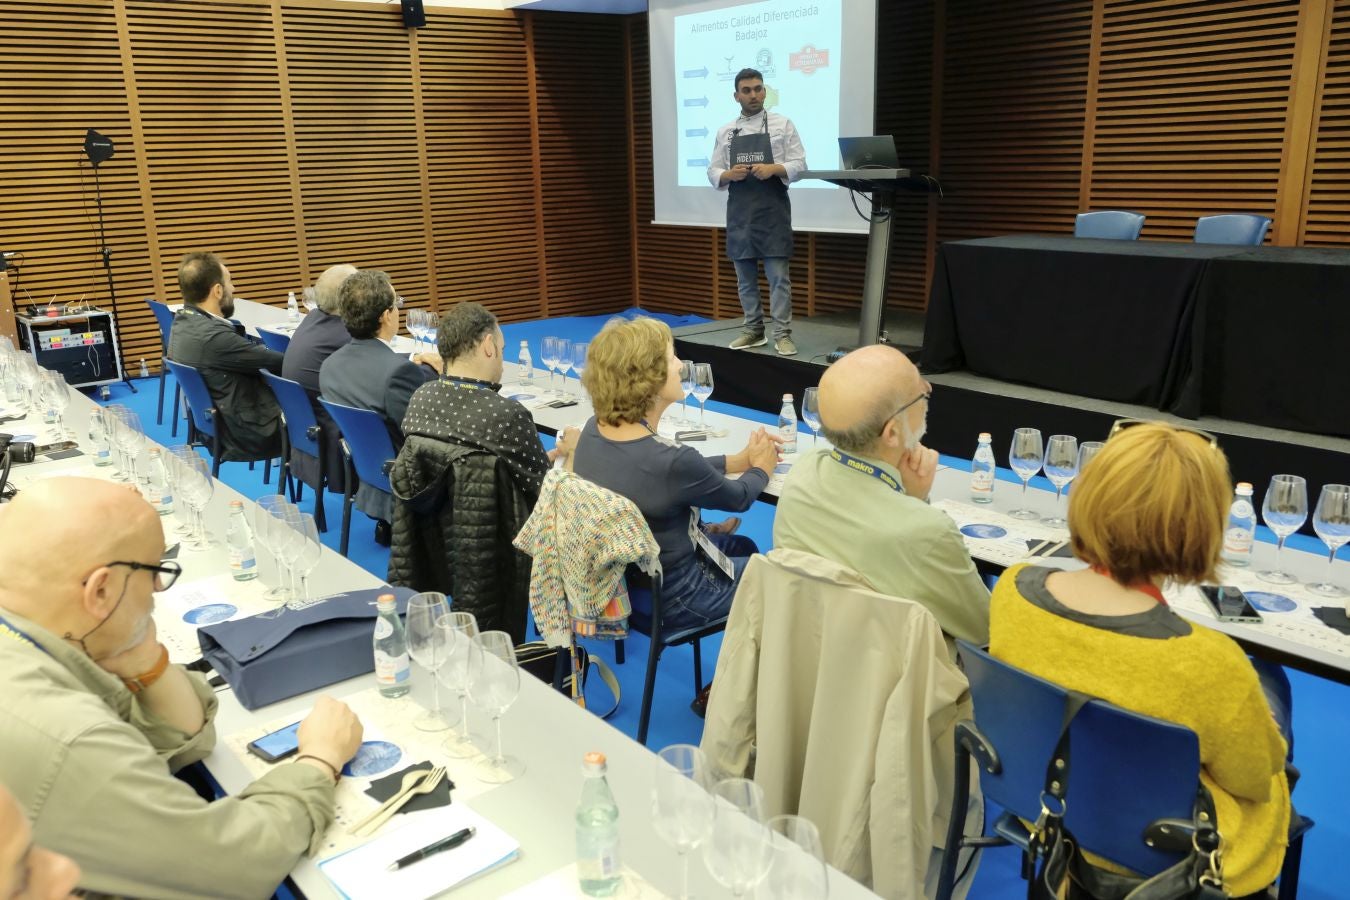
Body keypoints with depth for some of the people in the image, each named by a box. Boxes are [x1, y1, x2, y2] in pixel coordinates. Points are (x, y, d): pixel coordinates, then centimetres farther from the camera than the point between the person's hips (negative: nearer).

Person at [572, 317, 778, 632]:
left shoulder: (593, 431, -12)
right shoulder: (670, 461, -35)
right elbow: (739, 498, -12)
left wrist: (740, 460, 13)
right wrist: (762, 468, 9)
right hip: (667, 599, -7)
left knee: (744, 546, 27)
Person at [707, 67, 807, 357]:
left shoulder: (782, 124, 2)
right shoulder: (725, 131, 11)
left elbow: (799, 165, -2)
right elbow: (713, 173, 10)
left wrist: (773, 168, -19)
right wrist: (730, 174, -11)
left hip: (772, 210, -4)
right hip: (739, 211, 4)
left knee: (778, 275, -5)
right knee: (745, 276, 9)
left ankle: (783, 334, 0)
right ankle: (754, 331, 20)